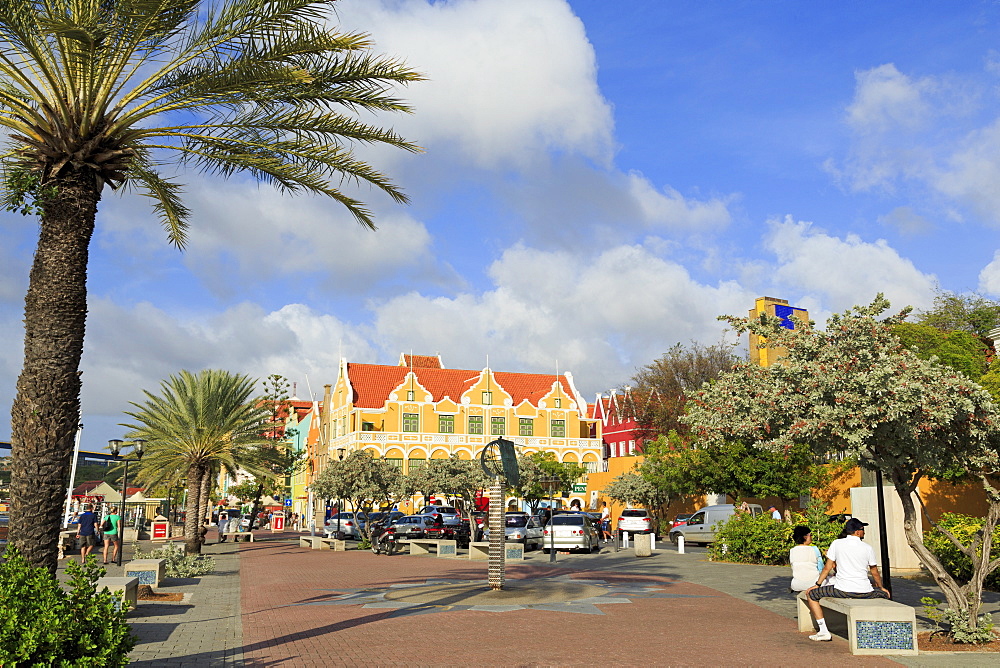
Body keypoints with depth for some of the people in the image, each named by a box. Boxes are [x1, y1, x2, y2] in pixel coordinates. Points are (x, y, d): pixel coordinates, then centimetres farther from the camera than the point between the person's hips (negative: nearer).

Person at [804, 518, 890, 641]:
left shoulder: (836, 544, 1)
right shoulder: (867, 548, 3)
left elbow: (828, 567, 4)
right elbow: (875, 572, 14)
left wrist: (817, 584, 16)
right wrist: (881, 587, 33)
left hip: (842, 590, -2)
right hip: (865, 592, 2)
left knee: (810, 594, 13)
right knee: (885, 594, 34)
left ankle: (824, 631, 5)